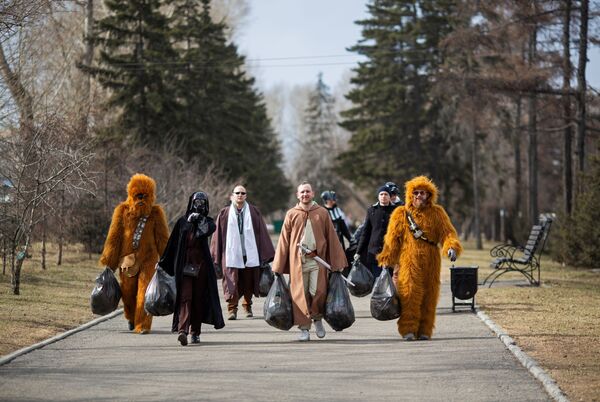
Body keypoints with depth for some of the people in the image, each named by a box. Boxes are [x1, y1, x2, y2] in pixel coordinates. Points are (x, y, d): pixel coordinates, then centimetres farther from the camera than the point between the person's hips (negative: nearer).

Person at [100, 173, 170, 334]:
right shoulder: (122, 211, 2)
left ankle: (142, 325, -7)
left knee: (145, 292, -11)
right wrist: (109, 262, 2)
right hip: (127, 259, 1)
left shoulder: (155, 213, 2)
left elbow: (162, 239, 5)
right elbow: (113, 237, 3)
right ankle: (131, 317, 38)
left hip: (148, 260, -1)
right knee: (128, 292, 10)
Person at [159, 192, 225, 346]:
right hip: (185, 265, -1)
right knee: (185, 297, -13)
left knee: (199, 299, 4)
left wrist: (201, 220, -24)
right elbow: (172, 243, 9)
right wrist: (163, 262, 9)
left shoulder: (208, 221, 8)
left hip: (201, 265, 1)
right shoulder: (182, 221, 8)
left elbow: (210, 229, -16)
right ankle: (182, 330, -26)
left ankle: (195, 332, 14)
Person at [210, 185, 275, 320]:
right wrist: (216, 257, 1)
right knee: (232, 282, -10)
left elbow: (262, 233, 7)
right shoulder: (225, 214, 4)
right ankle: (232, 309, -6)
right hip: (232, 254, -1)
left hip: (250, 254, 1)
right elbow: (218, 235, 5)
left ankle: (248, 307, 27)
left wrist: (266, 255, 3)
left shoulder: (254, 212, 6)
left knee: (248, 282, 10)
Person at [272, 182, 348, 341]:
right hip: (297, 260, 1)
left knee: (318, 292, -9)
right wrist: (278, 267, 5)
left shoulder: (322, 213, 7)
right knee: (300, 295, 0)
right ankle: (304, 328, 8)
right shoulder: (291, 214, 7)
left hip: (317, 260, 0)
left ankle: (317, 318, 18)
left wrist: (337, 263, 5)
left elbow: (332, 238, 8)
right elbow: (284, 241, 8)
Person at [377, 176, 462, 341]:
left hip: (431, 262, 2)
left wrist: (451, 247, -20)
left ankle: (424, 330, 11)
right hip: (409, 262, -2)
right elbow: (392, 239, 8)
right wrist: (387, 261, 4)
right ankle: (408, 329, -11)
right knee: (409, 294, -12)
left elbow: (447, 232, 0)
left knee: (429, 296, 4)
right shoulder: (401, 214, 7)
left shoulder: (437, 213, 9)